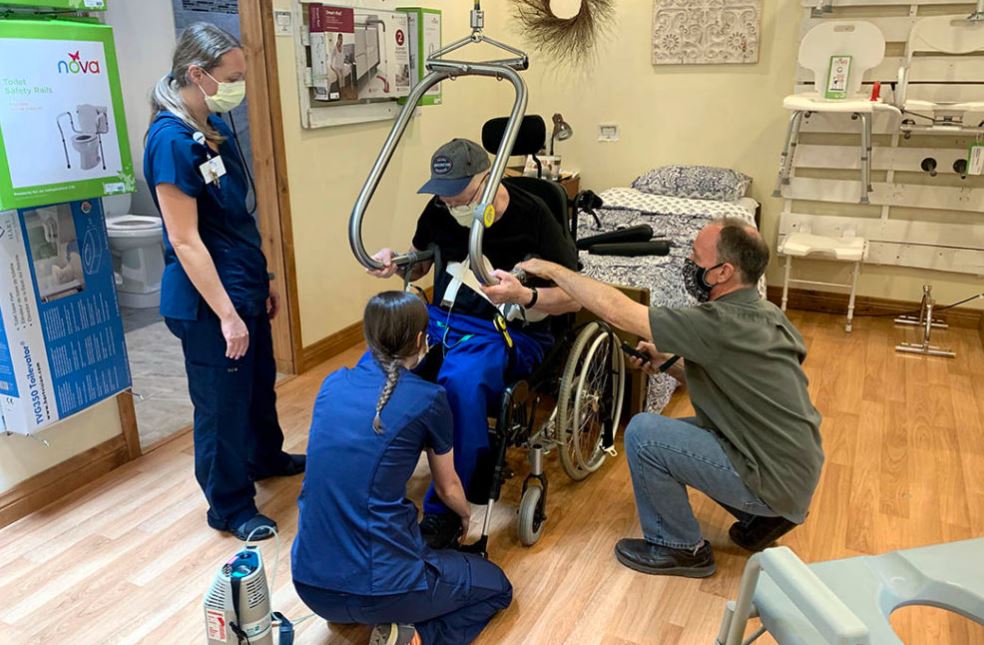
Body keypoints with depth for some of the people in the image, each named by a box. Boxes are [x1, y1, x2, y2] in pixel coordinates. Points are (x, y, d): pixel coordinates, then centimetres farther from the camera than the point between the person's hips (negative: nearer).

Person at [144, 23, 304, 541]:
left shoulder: (214, 128, 6)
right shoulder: (171, 140, -20)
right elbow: (185, 240, -22)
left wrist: (262, 281, 16)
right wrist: (226, 314, -21)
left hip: (245, 287, 9)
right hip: (208, 302, -9)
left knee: (260, 383, 25)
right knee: (223, 402, 7)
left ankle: (266, 457, 49)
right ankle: (230, 507, 26)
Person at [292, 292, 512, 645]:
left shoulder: (333, 383, 5)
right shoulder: (427, 398, -8)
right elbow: (448, 488, 10)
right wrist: (466, 515, 35)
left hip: (309, 583, 6)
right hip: (377, 587, -6)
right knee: (497, 586, 21)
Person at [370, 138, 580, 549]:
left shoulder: (531, 217, -10)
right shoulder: (439, 212, 4)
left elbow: (572, 298, -8)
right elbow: (419, 263, 23)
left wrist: (524, 296, -28)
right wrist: (392, 264, -1)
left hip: (505, 331, -5)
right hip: (441, 317, 5)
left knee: (461, 382, -37)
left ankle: (444, 512, -19)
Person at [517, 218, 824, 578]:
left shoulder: (723, 325, -26)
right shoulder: (765, 314, 3)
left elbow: (616, 311, -25)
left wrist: (551, 269, -14)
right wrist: (668, 363, 3)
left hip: (776, 480, -9)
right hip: (798, 469, 9)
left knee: (643, 433, -14)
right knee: (673, 431, 19)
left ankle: (680, 549, 5)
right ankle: (762, 516, 21)